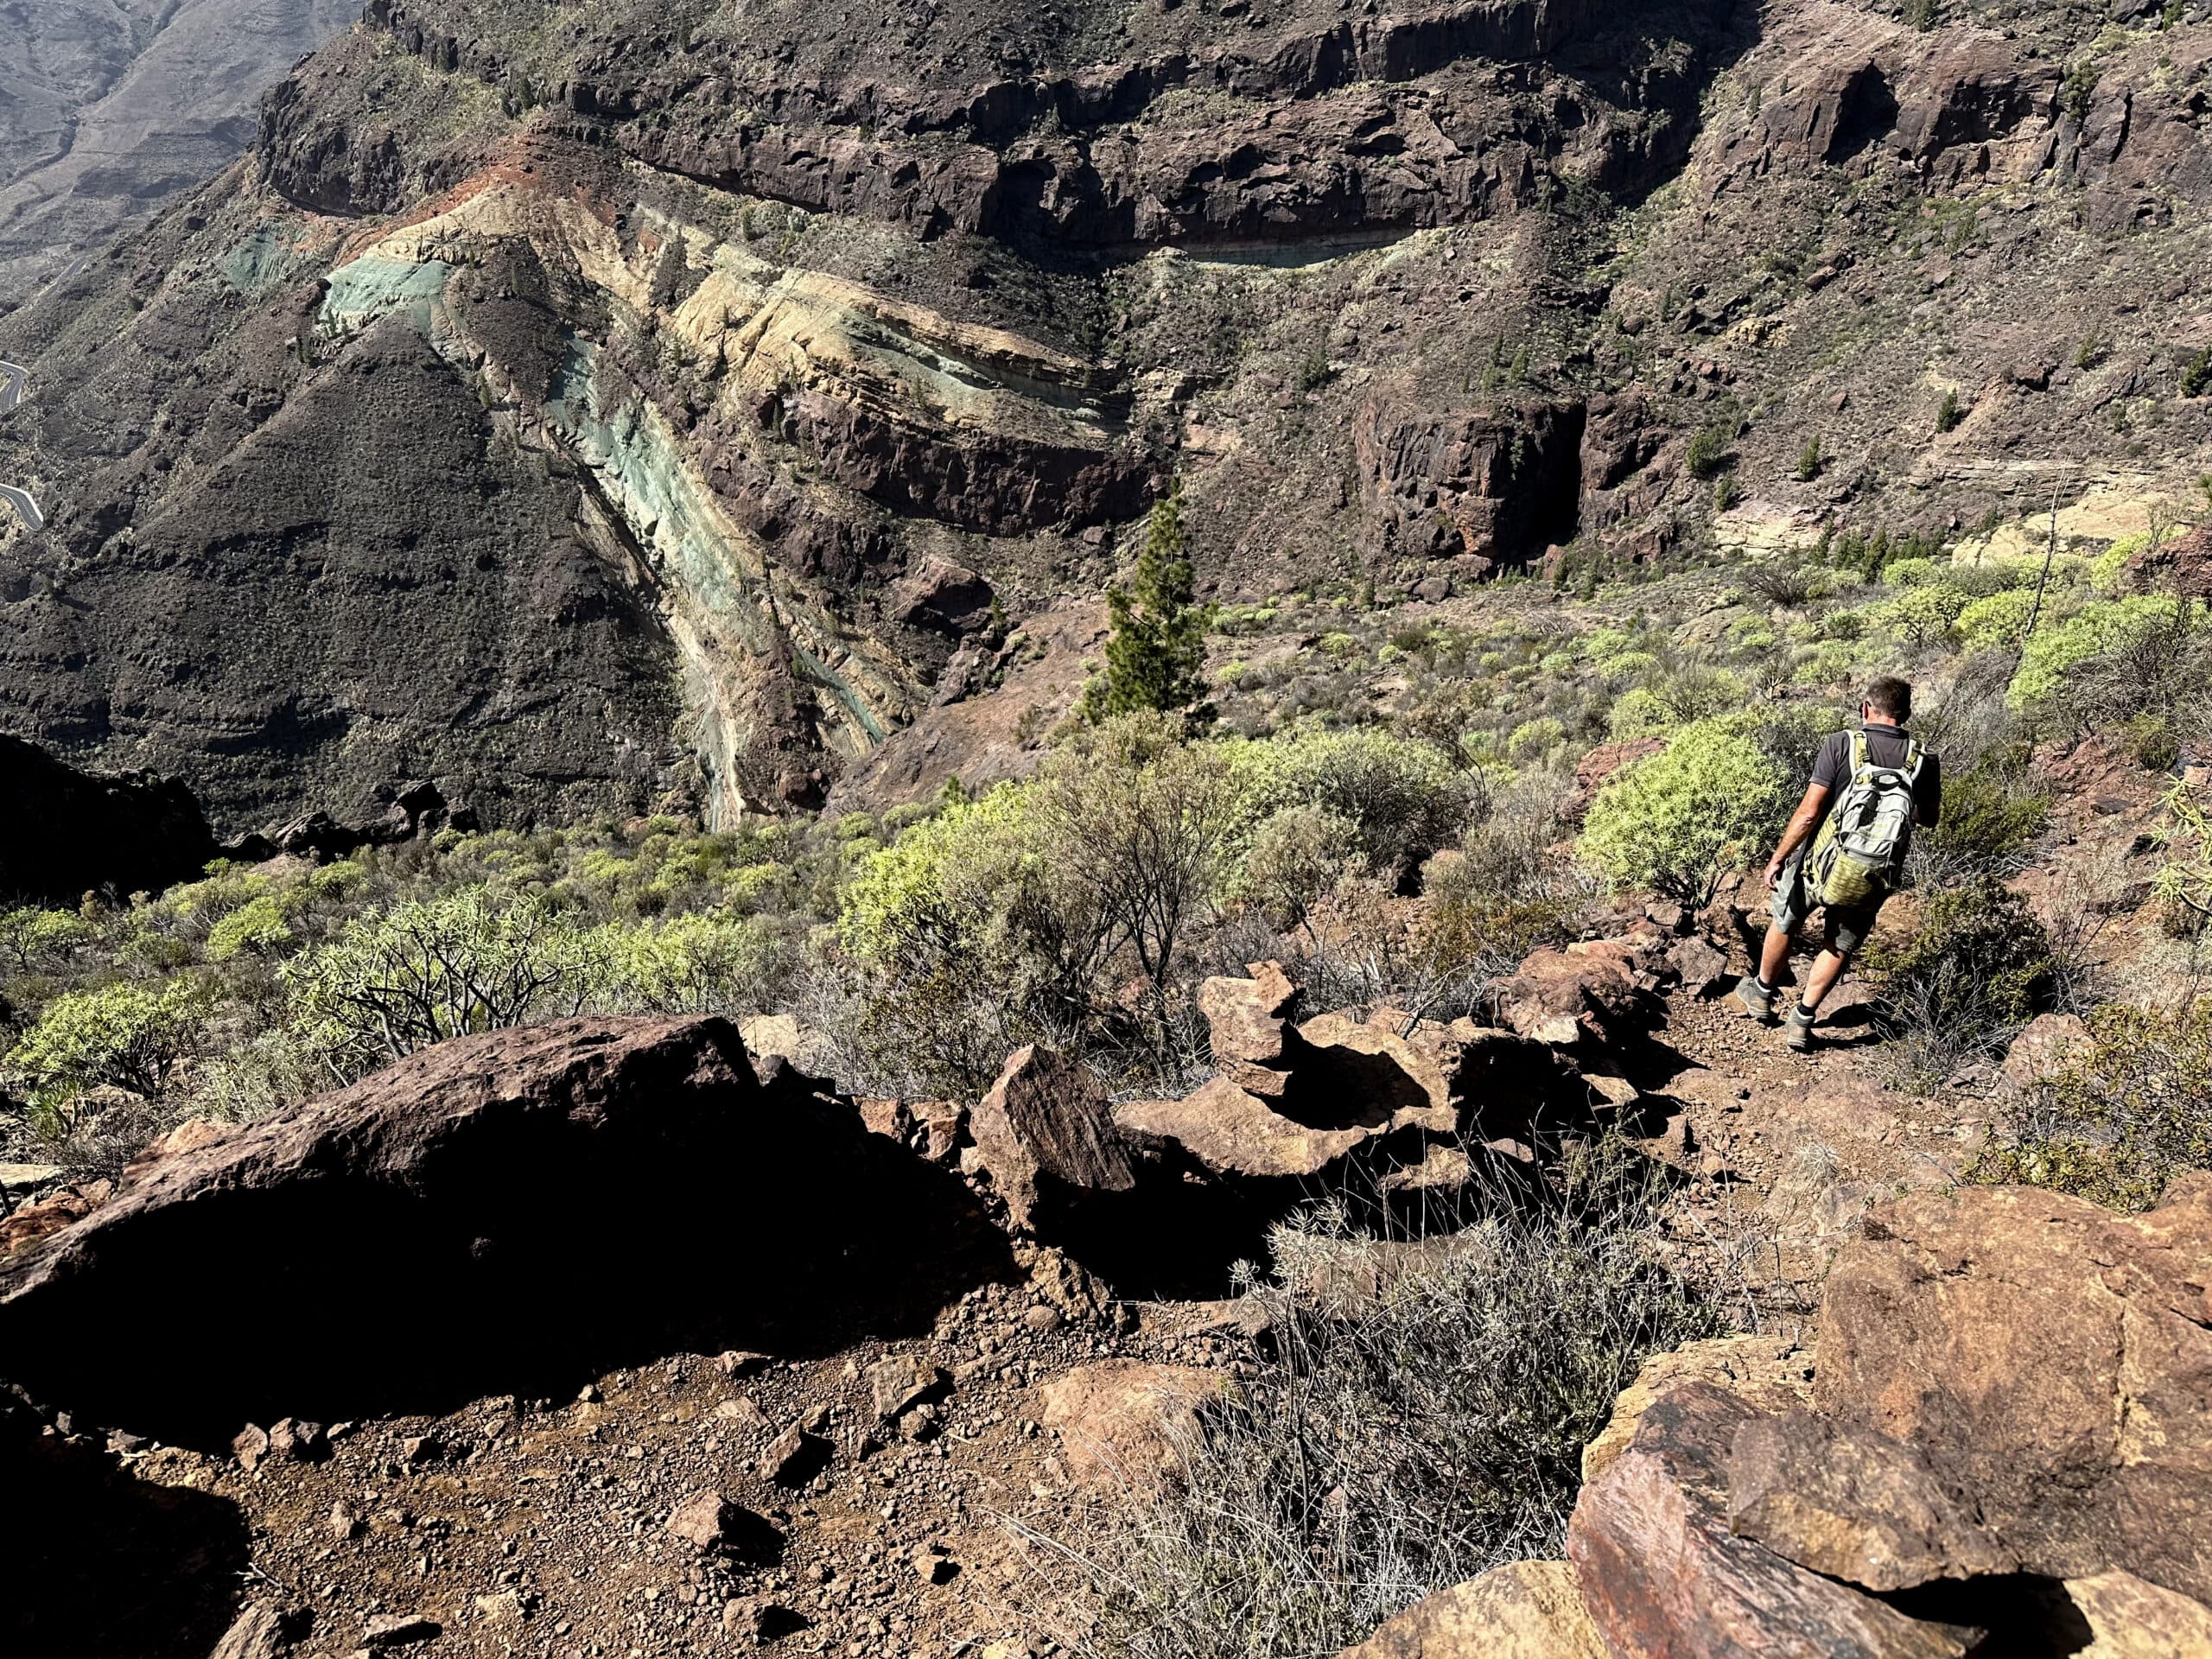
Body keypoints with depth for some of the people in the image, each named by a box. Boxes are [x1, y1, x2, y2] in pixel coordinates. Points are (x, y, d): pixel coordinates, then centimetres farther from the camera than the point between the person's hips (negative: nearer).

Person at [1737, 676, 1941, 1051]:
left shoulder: (1841, 744, -14)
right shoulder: (1925, 762, -5)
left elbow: (1809, 812, -17)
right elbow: (1930, 819, 12)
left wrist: (1777, 858, -7)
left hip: (1818, 865, -2)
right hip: (1870, 884, 2)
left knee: (1784, 925, 25)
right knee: (1839, 949, 23)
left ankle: (1762, 994, 45)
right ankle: (1801, 1022, 27)